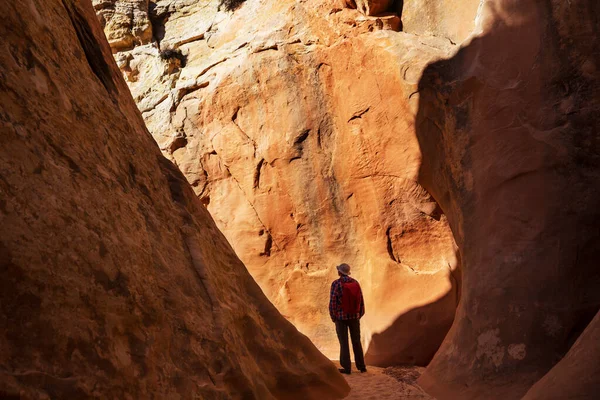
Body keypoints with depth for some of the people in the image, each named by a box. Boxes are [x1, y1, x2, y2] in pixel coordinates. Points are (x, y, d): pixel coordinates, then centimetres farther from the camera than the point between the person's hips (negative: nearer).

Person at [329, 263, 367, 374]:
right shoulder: (355, 283, 1)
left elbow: (333, 301, -14)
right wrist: (360, 315, 15)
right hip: (354, 316, 4)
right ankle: (361, 366, 17)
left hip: (341, 317, -4)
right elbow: (361, 300, 4)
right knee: (356, 341, 14)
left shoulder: (336, 283, -13)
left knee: (344, 343, 3)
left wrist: (333, 317, -1)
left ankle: (346, 368, 5)